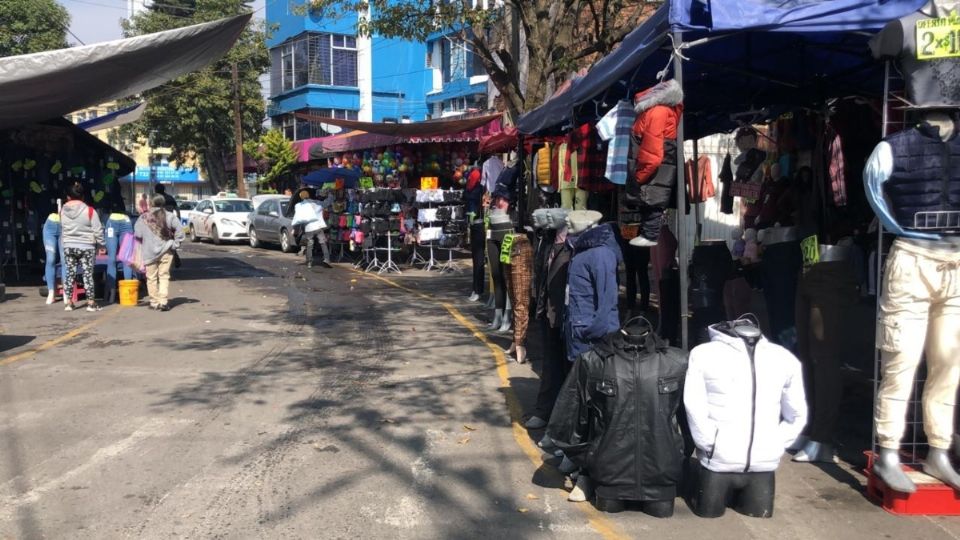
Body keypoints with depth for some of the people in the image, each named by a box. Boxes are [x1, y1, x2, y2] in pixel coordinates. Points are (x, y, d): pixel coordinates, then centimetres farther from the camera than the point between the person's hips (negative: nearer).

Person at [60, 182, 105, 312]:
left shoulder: (63, 211, -1)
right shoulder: (89, 211, -13)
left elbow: (62, 230, 10)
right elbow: (98, 230, -9)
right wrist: (101, 243, 3)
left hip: (68, 246, 3)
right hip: (86, 247, -3)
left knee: (70, 273, 10)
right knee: (88, 274, 2)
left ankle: (69, 302, 14)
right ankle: (91, 302, 4)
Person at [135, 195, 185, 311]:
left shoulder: (144, 218, -2)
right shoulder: (169, 216, -3)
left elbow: (137, 234, -4)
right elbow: (179, 230, -11)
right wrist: (175, 244, -3)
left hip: (149, 252, 0)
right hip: (166, 251, 0)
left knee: (151, 277, 9)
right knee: (164, 276, 3)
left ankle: (154, 302, 12)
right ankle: (163, 301, -7)